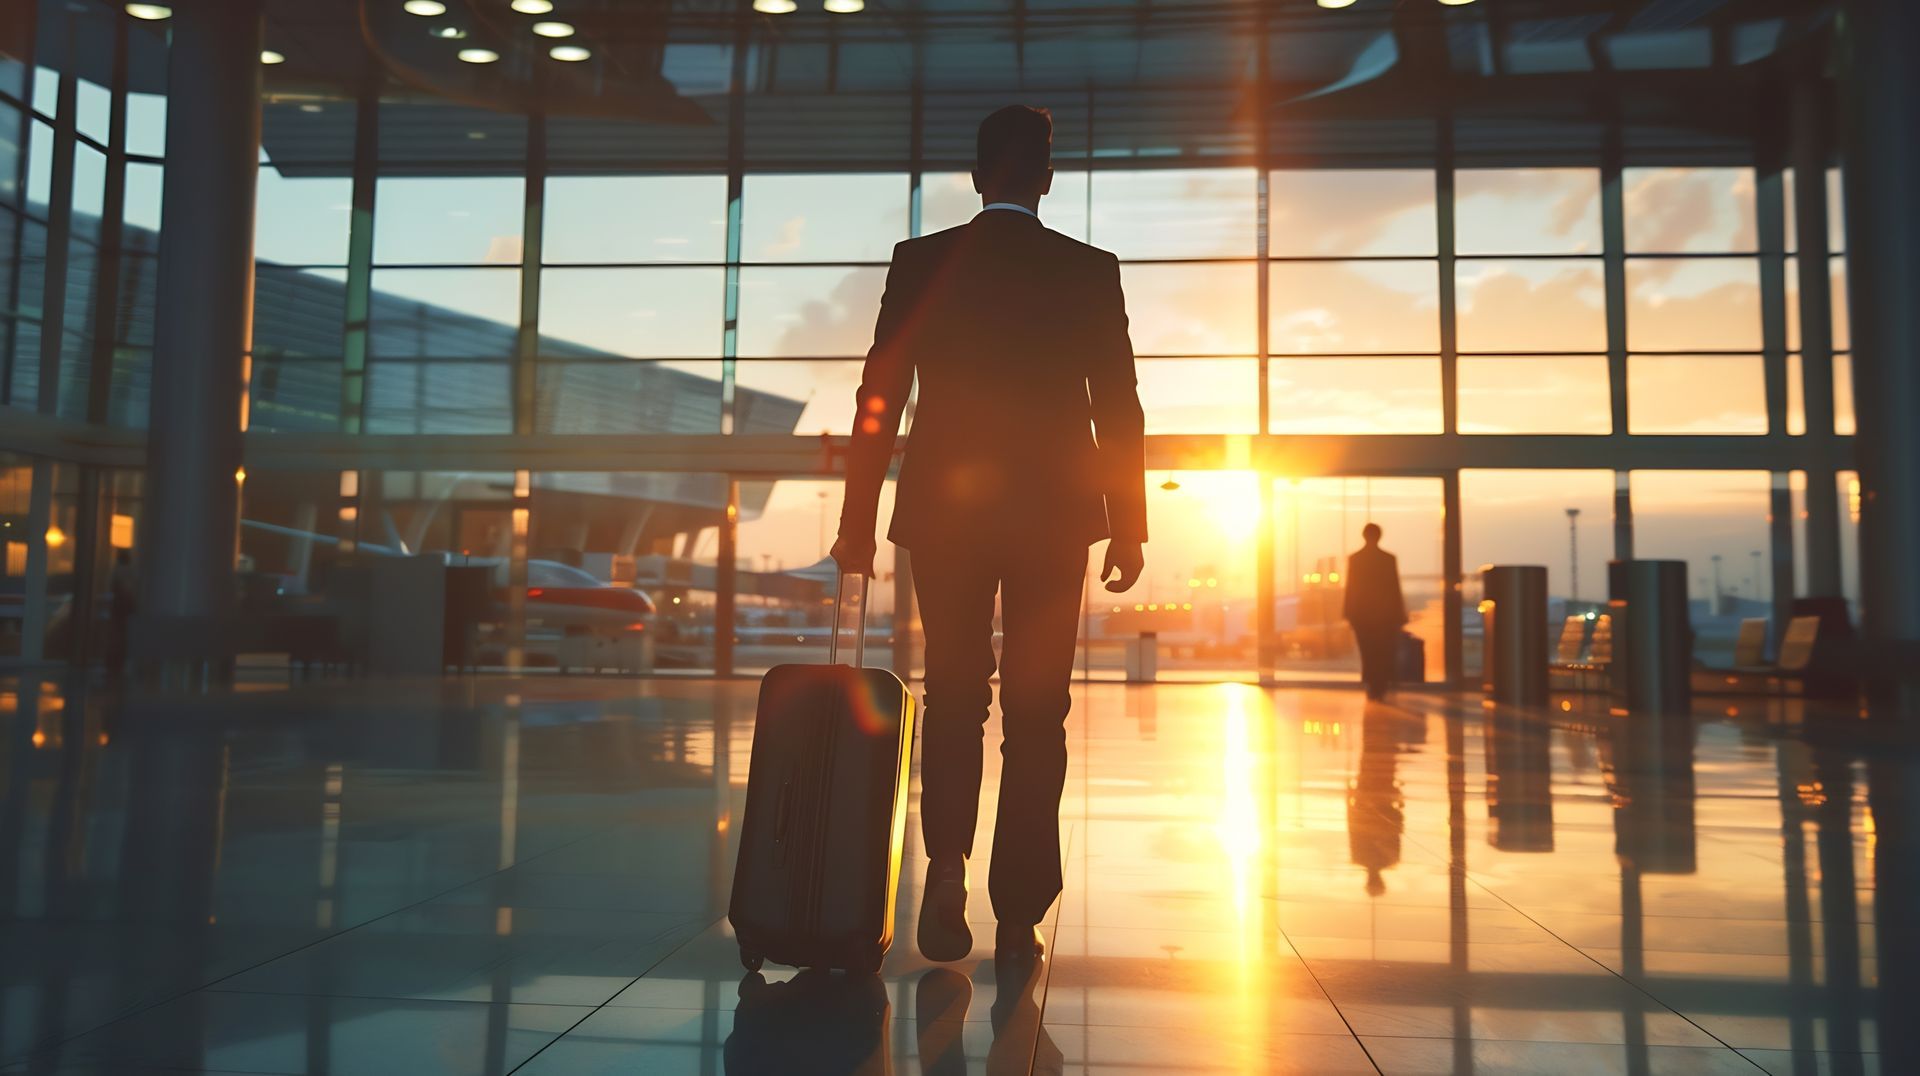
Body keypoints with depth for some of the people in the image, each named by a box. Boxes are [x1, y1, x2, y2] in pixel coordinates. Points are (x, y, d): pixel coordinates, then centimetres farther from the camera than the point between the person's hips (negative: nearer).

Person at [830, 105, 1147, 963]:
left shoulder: (921, 262, 1)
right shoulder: (1090, 271, 1)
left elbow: (879, 397, -1)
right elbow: (1118, 408, 0)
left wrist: (858, 521, 3)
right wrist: (1129, 527, 7)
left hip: (945, 509, 1)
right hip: (1053, 515, 0)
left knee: (953, 700, 13)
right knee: (1036, 713, 7)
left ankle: (947, 864, -7)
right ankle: (1019, 913, 11)